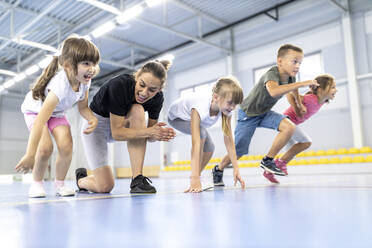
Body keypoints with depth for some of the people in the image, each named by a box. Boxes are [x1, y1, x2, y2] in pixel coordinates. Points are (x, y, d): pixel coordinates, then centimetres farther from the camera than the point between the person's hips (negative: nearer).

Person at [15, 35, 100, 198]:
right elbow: (40, 121, -46)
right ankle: (37, 183, 3)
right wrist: (30, 155, -49)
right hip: (35, 110, -5)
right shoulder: (60, 85, -43)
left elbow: (83, 107, -8)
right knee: (45, 147, -25)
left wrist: (92, 118, -32)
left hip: (57, 112, 5)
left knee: (66, 146, -16)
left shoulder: (84, 81, -22)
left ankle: (59, 183, 6)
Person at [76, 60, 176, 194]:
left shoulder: (157, 98, -18)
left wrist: (159, 134, -34)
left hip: (121, 123, 4)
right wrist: (149, 131, -44)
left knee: (137, 111, -32)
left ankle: (137, 178, -27)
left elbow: (149, 135, -12)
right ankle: (81, 179, 25)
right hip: (96, 124, -4)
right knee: (104, 187, -14)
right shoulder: (119, 85, -33)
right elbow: (116, 133, -34)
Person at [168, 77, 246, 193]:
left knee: (209, 148, -8)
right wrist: (195, 178, -53)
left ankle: (195, 177, 13)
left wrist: (236, 168, -26)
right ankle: (194, 179, -19)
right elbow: (196, 142, -50)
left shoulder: (226, 110, -27)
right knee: (201, 133, -31)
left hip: (192, 117, 6)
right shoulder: (200, 108, -45)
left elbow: (228, 139, -22)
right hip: (176, 117, -6)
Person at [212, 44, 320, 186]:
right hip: (248, 114, -6)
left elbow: (293, 86, 21)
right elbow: (273, 91, -55)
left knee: (289, 127, -20)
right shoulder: (272, 74, -30)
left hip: (265, 113, 6)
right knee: (238, 151, -3)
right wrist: (302, 83, -51)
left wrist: (299, 103, 25)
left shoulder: (290, 77, -7)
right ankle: (219, 170, 27)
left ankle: (267, 161, -5)